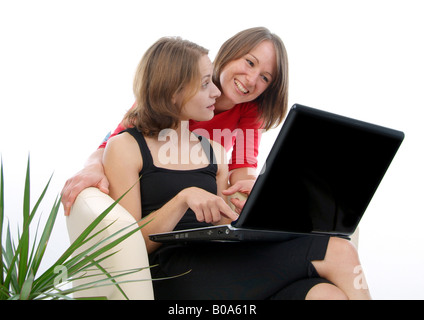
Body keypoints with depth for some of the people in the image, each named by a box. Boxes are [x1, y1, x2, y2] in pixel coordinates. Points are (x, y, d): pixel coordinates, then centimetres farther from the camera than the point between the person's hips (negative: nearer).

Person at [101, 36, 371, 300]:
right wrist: (183, 199, -17)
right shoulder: (125, 147, 5)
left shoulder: (214, 151, 21)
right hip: (174, 275, -5)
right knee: (339, 254, -21)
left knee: (328, 293, -27)